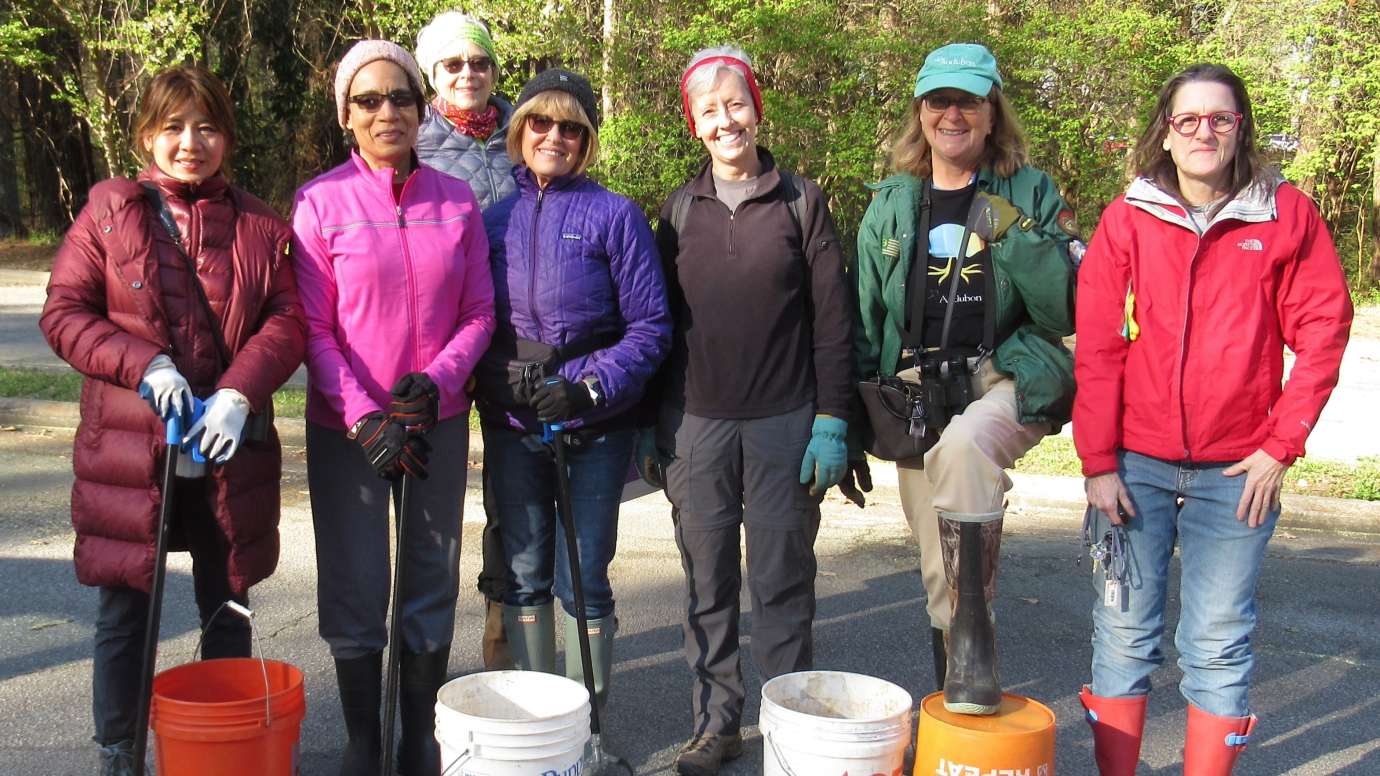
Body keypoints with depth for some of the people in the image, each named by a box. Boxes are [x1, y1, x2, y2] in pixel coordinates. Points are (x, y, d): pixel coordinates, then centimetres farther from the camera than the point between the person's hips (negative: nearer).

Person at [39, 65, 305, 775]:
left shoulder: (258, 225, 5)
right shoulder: (108, 212, 1)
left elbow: (288, 319, -1)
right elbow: (63, 312, -1)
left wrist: (240, 393, -17)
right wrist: (144, 365, -16)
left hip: (228, 448, 2)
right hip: (129, 449, -1)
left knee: (228, 606, 13)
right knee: (124, 609, 8)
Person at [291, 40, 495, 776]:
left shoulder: (456, 200, 2)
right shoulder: (320, 201, -5)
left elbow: (479, 313, 3)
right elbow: (314, 327, -7)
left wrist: (436, 381, -13)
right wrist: (364, 417, -15)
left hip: (438, 421, 3)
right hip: (347, 428, -2)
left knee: (433, 584, 10)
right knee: (356, 590, 6)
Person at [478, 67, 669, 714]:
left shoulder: (615, 215, -2)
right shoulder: (495, 218, 8)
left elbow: (650, 326, -5)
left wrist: (592, 389, -16)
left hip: (594, 424, -3)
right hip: (510, 424, 3)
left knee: (583, 578, 1)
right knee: (524, 578, 11)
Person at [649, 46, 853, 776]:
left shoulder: (801, 201, 2)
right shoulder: (680, 209, 8)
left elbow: (832, 318, 0)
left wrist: (831, 418, -6)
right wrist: (650, 422, 6)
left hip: (786, 423, -2)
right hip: (696, 422, 2)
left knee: (782, 582, 5)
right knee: (707, 584, 8)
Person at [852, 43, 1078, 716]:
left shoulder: (1030, 194, 2)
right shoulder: (891, 205, 10)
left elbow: (1068, 311, -5)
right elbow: (864, 323, 13)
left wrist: (1017, 239, -18)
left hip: (1009, 382, -3)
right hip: (918, 400, 3)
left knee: (963, 443, -38)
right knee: (941, 578, 5)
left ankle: (974, 640, -30)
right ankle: (955, 720, 21)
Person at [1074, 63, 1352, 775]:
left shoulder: (1287, 215, 1)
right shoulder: (1128, 218, 2)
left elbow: (1322, 330, 1)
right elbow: (1096, 349, -1)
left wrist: (1282, 446, -4)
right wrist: (1098, 462, -5)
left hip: (1236, 472, 0)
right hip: (1135, 465, 1)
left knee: (1219, 646, 5)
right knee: (1123, 637, 5)